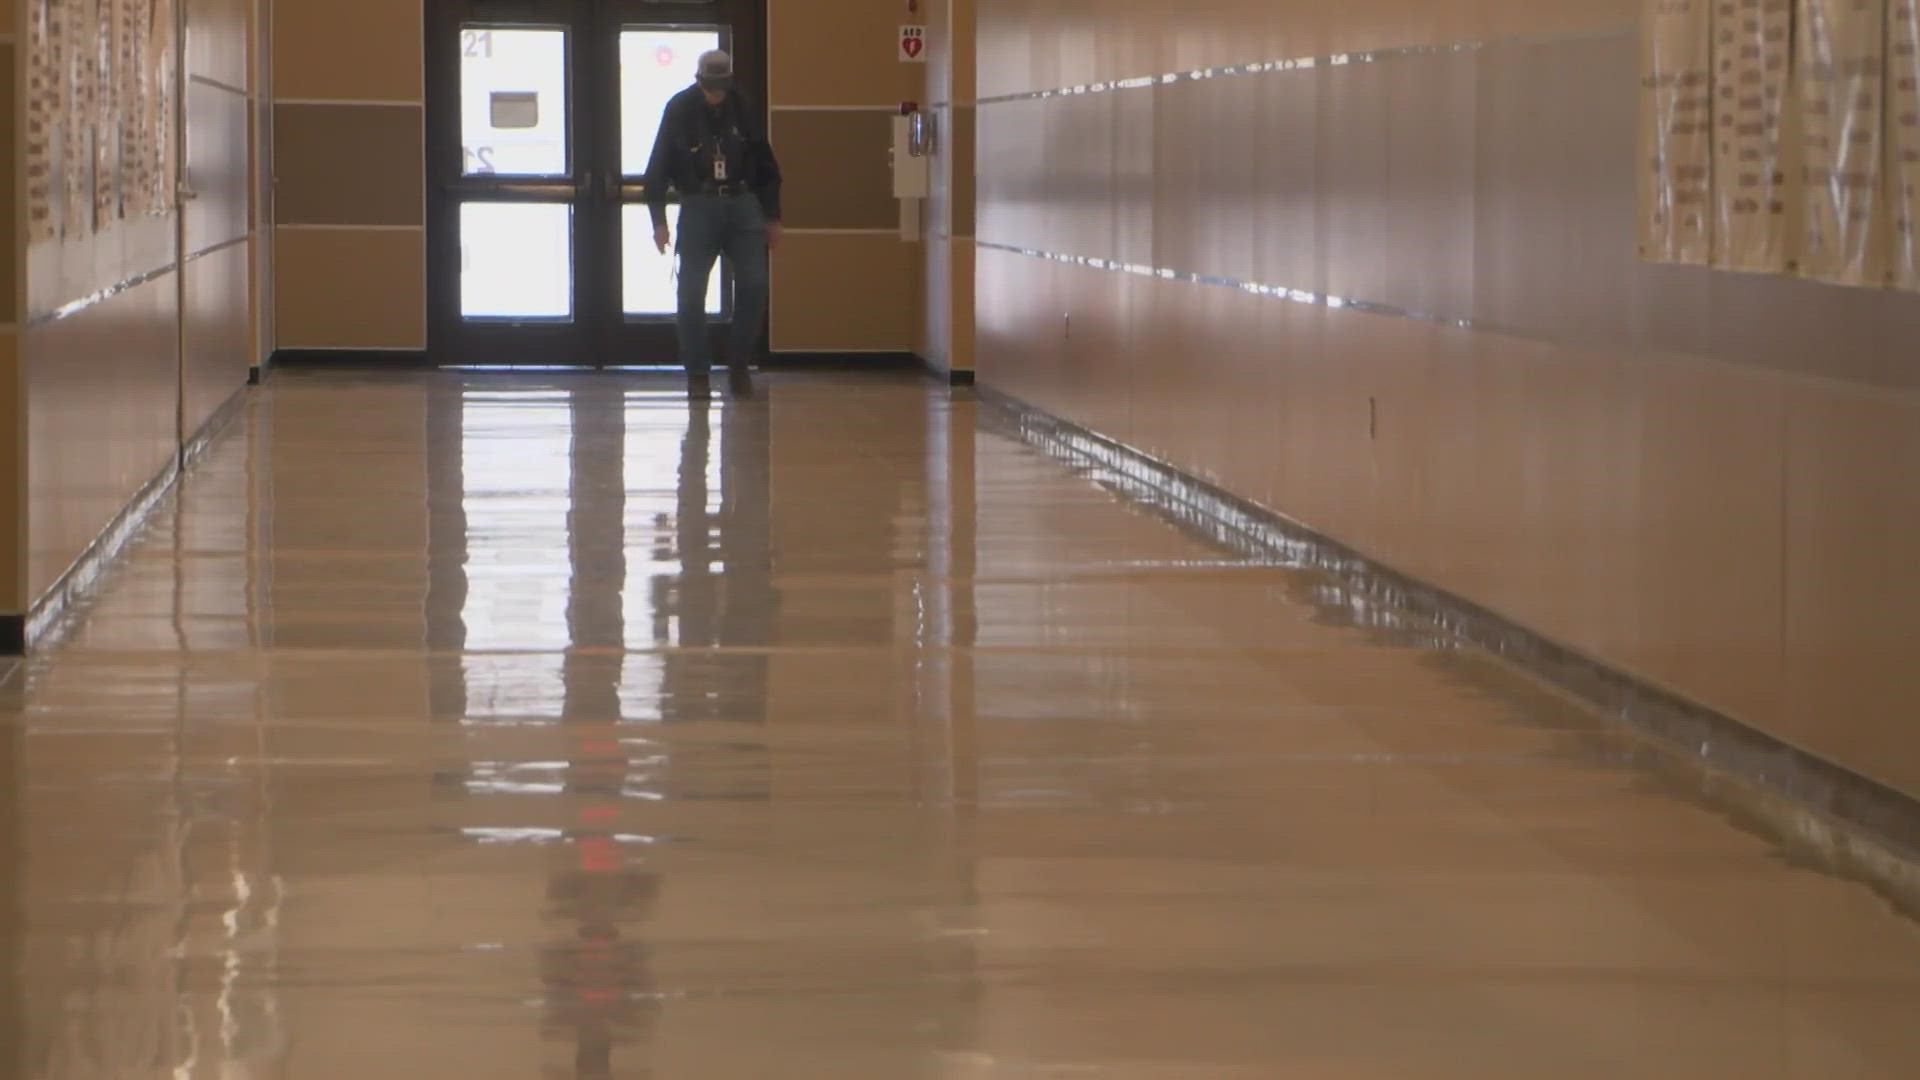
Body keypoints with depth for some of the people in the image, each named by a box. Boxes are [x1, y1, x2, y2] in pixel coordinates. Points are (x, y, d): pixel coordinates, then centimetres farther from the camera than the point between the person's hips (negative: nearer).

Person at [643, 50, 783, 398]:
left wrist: (772, 217, 9)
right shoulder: (679, 110, -5)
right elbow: (658, 169, -2)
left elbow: (766, 166, 9)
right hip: (698, 208, -2)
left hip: (743, 206, 2)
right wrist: (659, 221, -6)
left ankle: (739, 364, 9)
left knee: (754, 286, -6)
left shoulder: (743, 109, 1)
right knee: (691, 293, -5)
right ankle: (697, 372, 5)